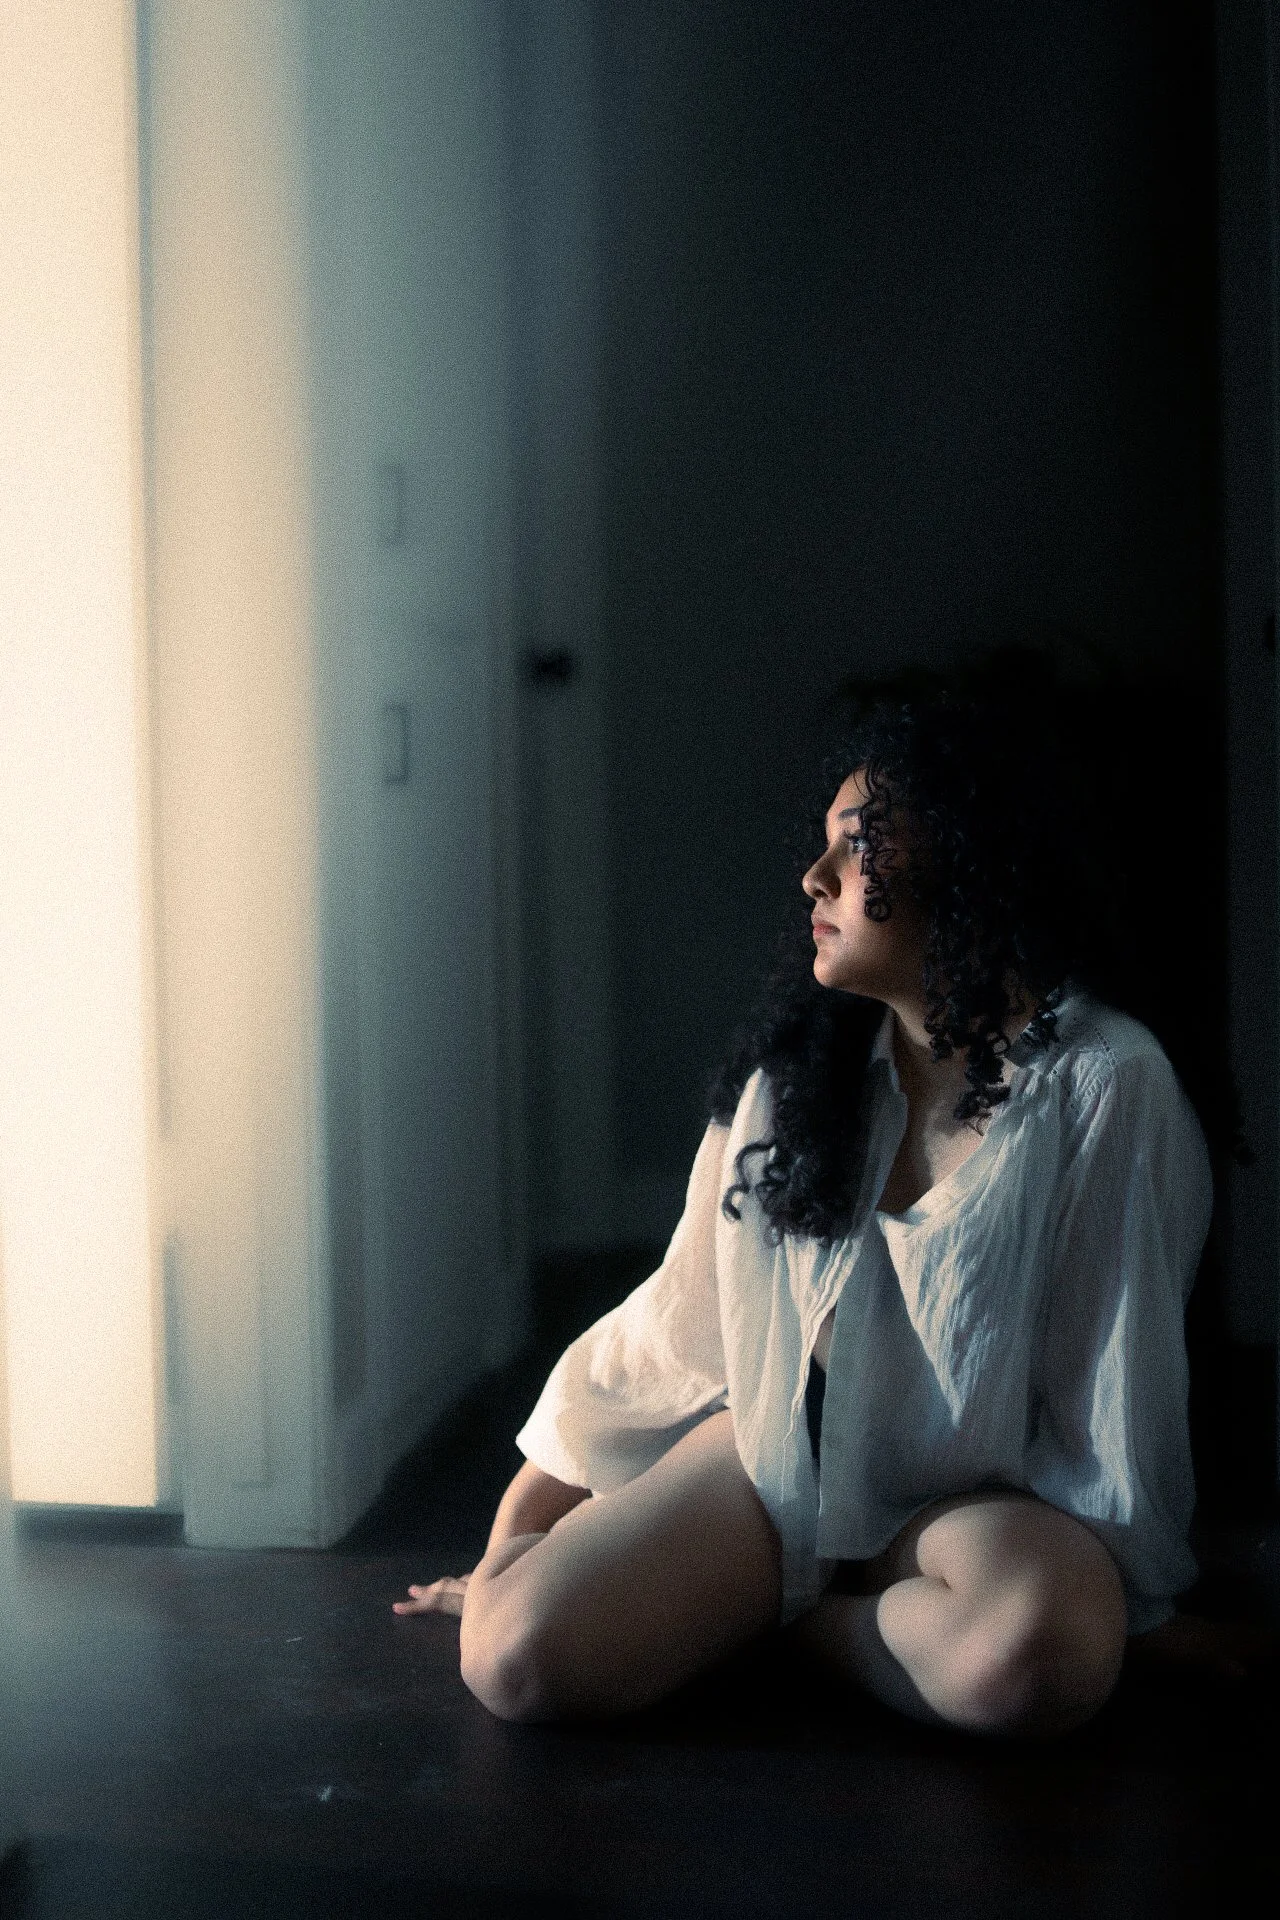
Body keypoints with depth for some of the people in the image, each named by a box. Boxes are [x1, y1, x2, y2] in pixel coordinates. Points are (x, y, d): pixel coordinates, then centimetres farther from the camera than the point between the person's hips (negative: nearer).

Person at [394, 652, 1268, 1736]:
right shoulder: (796, 1066, 1)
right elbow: (674, 1322, 7)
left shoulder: (1105, 1085, -13)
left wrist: (1125, 1593, -1)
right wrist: (513, 1538, 10)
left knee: (1036, 1655, -38)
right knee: (516, 1658, -23)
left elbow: (1116, 1392, -8)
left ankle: (805, 1615, -8)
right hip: (773, 1454, 2)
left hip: (977, 1492, -2)